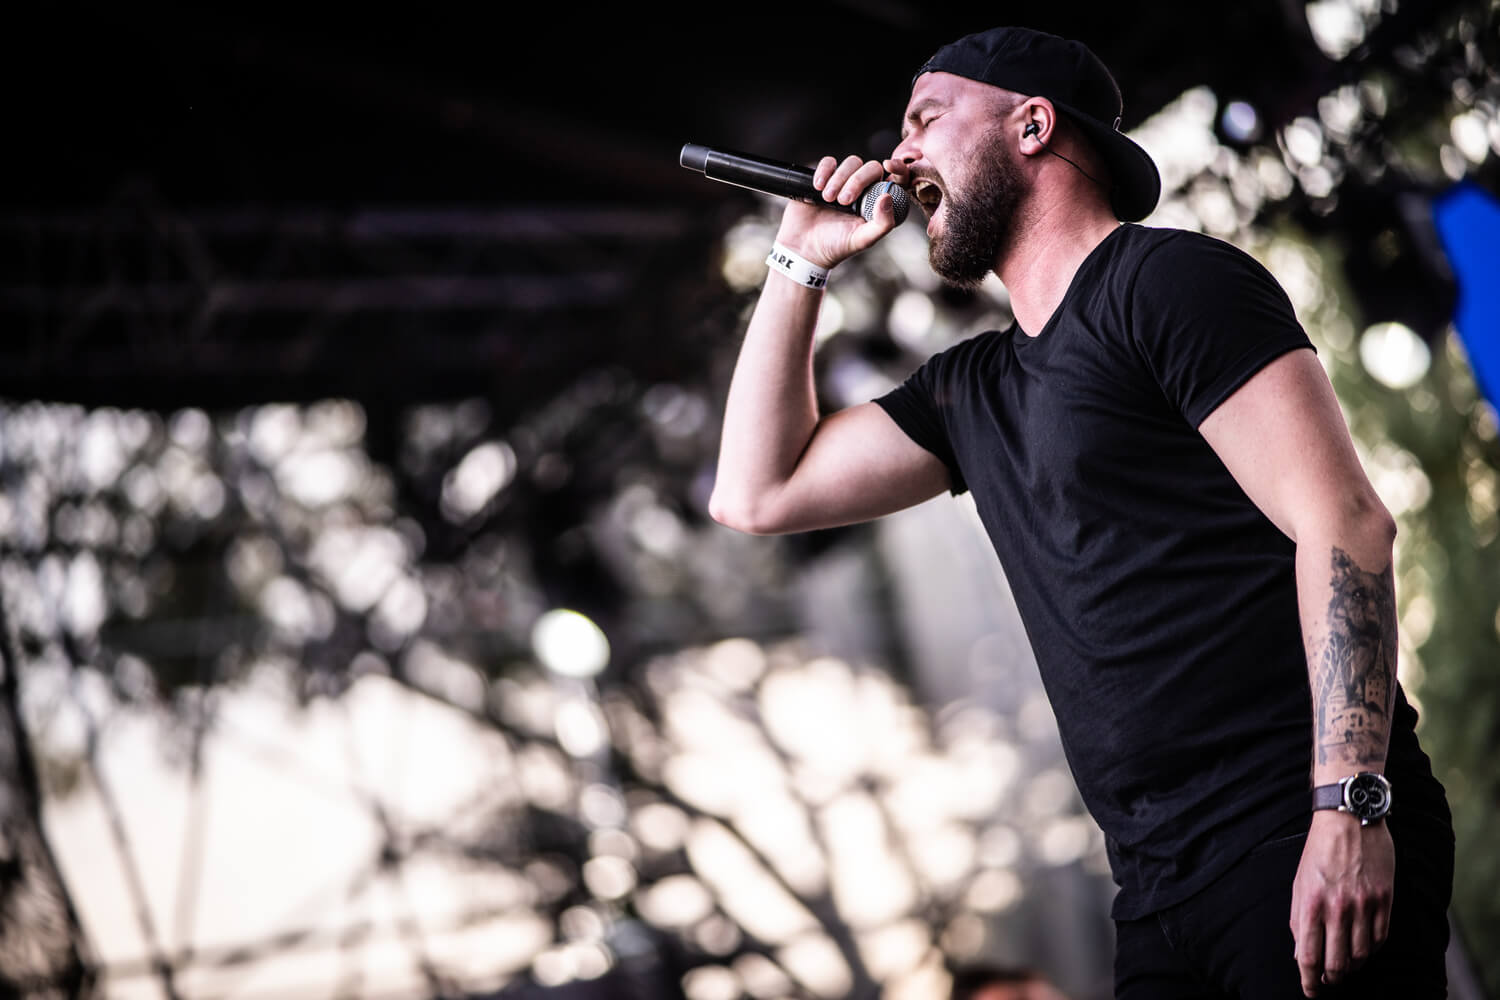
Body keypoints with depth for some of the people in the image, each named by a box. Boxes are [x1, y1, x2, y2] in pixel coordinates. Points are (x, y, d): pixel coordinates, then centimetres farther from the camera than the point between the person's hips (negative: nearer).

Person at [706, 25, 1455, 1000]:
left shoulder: (1170, 282, -4)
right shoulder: (973, 388, 20)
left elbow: (1344, 522, -13)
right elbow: (758, 492, 26)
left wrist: (1349, 809, -21)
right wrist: (801, 262, 20)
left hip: (1303, 846, -7)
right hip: (1160, 884, 7)